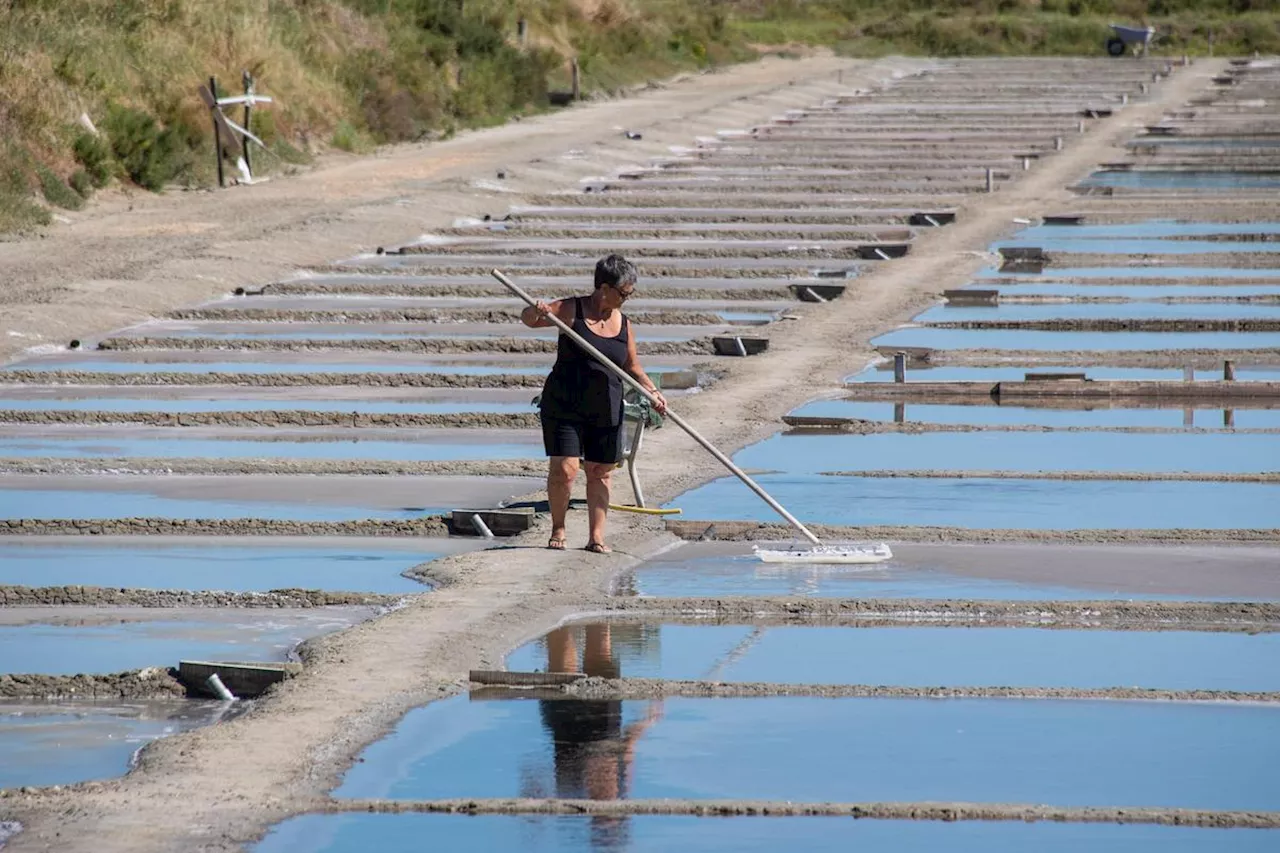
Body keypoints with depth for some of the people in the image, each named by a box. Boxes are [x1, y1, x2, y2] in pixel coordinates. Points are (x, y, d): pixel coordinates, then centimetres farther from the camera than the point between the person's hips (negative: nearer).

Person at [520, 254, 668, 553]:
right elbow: (528, 320, -4)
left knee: (601, 473, 6)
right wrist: (536, 312, -29)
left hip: (605, 410, 4)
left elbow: (632, 367, 17)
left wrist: (652, 391, 1)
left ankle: (596, 536, 12)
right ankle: (558, 529, 8)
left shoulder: (623, 323, 8)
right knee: (564, 470, -11)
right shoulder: (571, 310, -5)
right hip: (564, 405, -4)